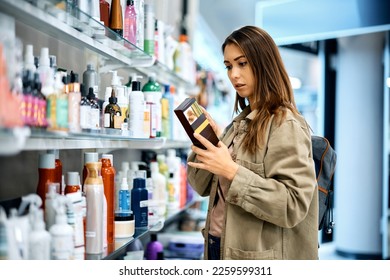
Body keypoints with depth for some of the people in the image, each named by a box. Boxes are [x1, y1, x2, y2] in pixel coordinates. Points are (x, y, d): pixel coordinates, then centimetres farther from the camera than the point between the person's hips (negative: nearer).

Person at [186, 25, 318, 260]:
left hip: (259, 255, -7)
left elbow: (294, 205, -23)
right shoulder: (241, 123, 8)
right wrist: (205, 140, -8)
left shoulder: (286, 125, -15)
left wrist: (233, 171, -26)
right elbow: (204, 187, 7)